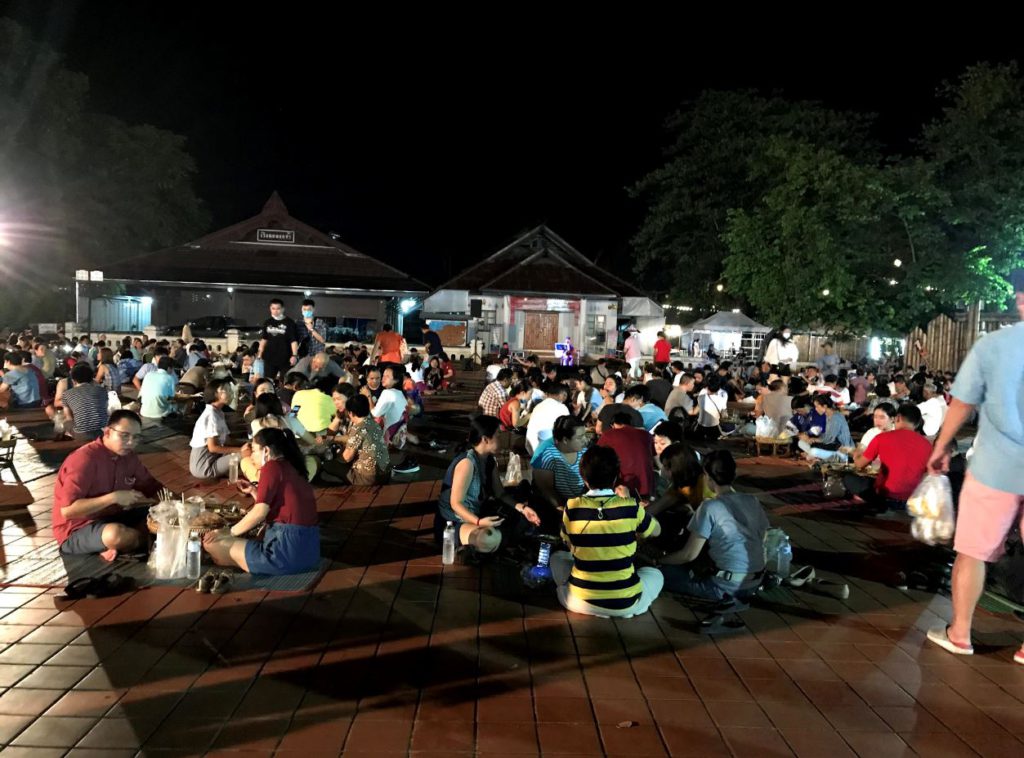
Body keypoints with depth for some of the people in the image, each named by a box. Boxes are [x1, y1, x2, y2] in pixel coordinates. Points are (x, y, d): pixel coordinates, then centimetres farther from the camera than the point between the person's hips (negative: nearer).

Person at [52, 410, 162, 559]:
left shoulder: (128, 456, -1)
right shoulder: (84, 459, -23)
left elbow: (151, 486, 11)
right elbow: (67, 511, -28)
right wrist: (113, 497, -30)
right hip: (76, 532, -8)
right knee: (116, 534, -39)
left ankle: (115, 548, -11)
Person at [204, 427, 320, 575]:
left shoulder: (272, 467, -7)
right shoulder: (292, 468, 17)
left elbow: (260, 513, -11)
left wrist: (228, 533, 0)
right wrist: (254, 491, 26)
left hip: (287, 550, -10)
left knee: (212, 543, 0)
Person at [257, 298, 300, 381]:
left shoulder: (289, 323, -6)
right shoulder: (267, 323, 9)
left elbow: (294, 340, -10)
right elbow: (264, 338, 17)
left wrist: (294, 355, -18)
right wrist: (260, 352, 11)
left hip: (285, 358, -4)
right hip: (269, 357, 4)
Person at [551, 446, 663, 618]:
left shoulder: (572, 508, -8)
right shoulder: (631, 508, -9)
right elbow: (656, 531, 14)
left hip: (580, 602, 0)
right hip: (625, 603, 0)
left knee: (557, 558, 28)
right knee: (655, 574, 31)